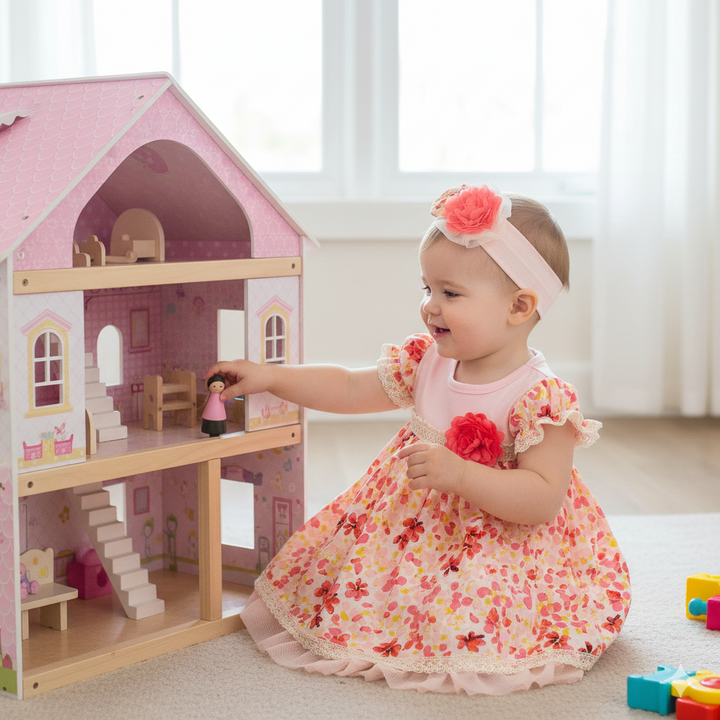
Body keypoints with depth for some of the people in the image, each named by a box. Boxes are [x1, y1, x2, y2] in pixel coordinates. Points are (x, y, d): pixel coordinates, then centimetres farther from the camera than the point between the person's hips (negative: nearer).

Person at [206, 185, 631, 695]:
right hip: (419, 524, 7)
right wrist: (269, 377, 3)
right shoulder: (426, 363, -2)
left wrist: (458, 474, -34)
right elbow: (350, 390, 9)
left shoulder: (540, 398, -23)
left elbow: (544, 500, -26)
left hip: (503, 536, -6)